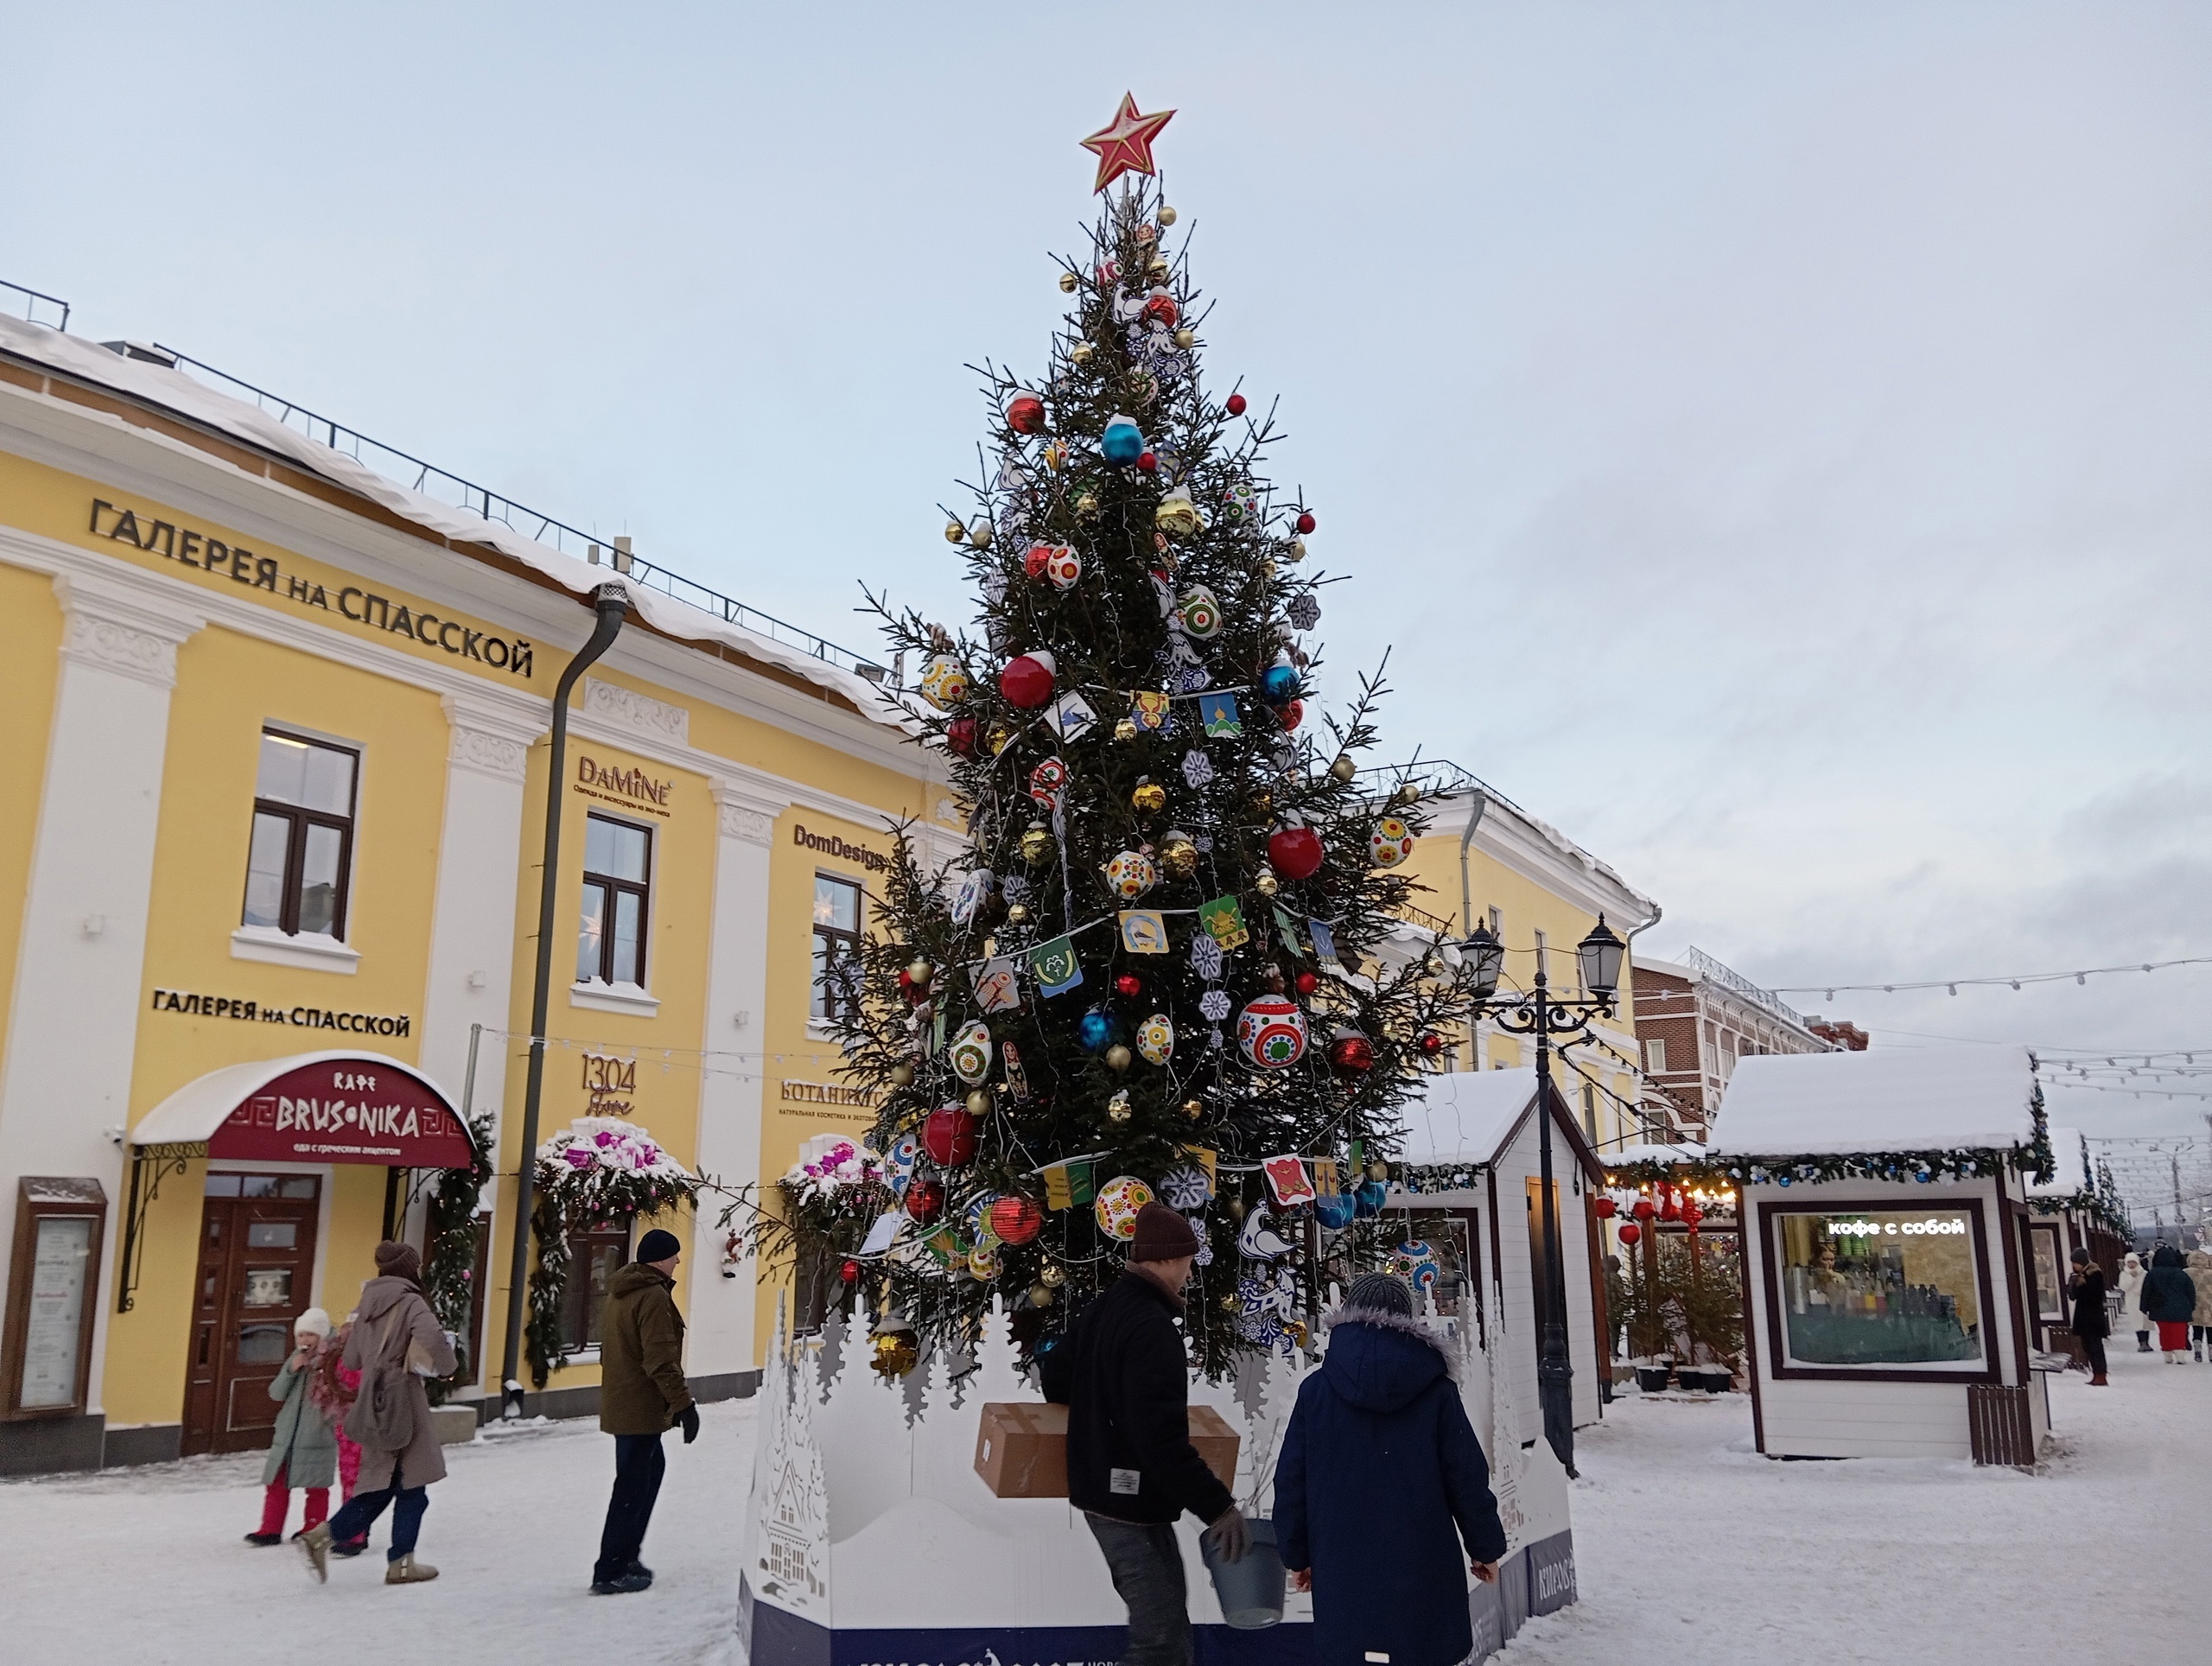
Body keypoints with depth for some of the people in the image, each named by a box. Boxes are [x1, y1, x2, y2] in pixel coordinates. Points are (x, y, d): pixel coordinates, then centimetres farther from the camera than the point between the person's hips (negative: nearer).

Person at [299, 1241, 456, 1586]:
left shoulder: (369, 1303, 12)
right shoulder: (411, 1303, -10)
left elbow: (351, 1359, 17)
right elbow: (432, 1340, -29)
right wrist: (447, 1364, -10)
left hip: (373, 1403, 7)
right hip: (402, 1401, -7)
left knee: (381, 1484, 15)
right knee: (411, 1486, 5)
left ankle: (323, 1535, 2)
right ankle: (401, 1563, 10)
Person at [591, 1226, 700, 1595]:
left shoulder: (618, 1293, 14)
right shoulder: (654, 1296, -18)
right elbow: (661, 1360, -23)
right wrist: (684, 1403, -19)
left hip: (620, 1403, 10)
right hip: (642, 1408, -10)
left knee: (650, 1470, 20)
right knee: (633, 1486, -3)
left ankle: (625, 1557, 25)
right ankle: (610, 1572, 1)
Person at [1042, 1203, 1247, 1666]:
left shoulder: (1100, 1309, 9)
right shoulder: (1152, 1327, -22)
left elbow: (1056, 1378, 22)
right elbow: (1163, 1439, -29)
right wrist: (1217, 1506, -25)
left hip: (1099, 1493, 10)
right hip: (1134, 1504, -10)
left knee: (1161, 1619, 20)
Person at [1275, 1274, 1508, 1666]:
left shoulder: (1316, 1390, -2)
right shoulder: (1436, 1390, -3)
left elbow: (1291, 1480, 2)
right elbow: (1467, 1476, 0)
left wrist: (1297, 1556, 13)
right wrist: (1485, 1547, 13)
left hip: (1342, 1569, 0)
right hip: (1422, 1571, 0)